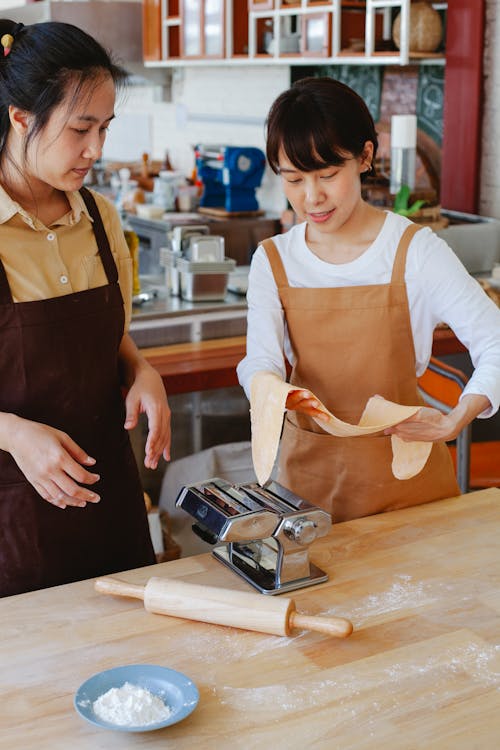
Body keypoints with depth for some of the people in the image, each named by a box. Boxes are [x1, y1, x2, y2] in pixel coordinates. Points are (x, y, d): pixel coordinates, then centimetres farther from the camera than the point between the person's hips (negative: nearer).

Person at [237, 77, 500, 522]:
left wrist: (456, 420, -29)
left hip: (403, 466, -2)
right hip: (310, 468, 2)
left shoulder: (415, 251, -12)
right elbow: (261, 359, -10)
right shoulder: (272, 262, -2)